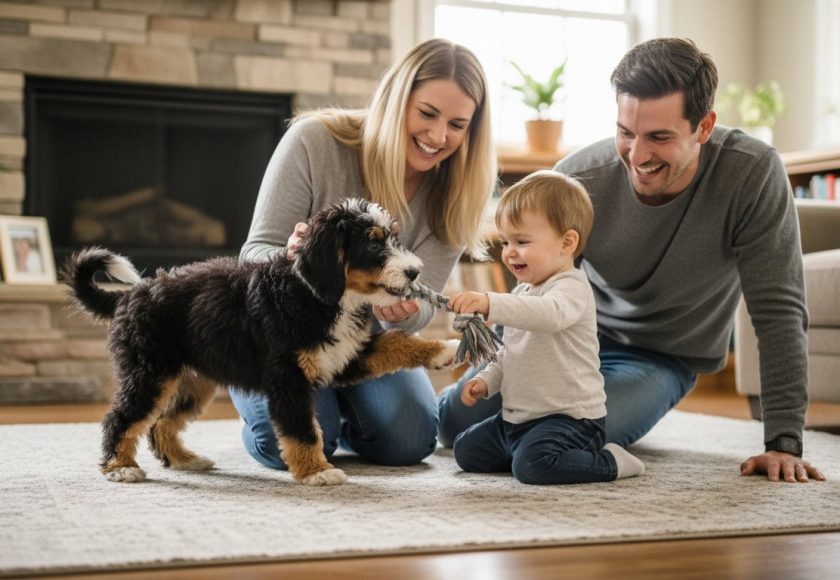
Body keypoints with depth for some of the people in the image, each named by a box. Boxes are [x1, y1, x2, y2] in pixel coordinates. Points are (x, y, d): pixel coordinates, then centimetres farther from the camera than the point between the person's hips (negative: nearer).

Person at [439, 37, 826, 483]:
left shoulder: (752, 174, -29)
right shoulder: (577, 180, -25)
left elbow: (779, 312, -26)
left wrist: (783, 444, -29)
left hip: (661, 358, -2)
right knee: (457, 422, -3)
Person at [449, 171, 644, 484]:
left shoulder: (571, 287, -17)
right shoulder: (522, 291, 13)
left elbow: (550, 314, -42)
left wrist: (489, 303, -52)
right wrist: (485, 380, 6)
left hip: (568, 417, -10)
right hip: (515, 417, 10)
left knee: (532, 464, -32)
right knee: (466, 450, 13)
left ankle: (609, 461, -8)